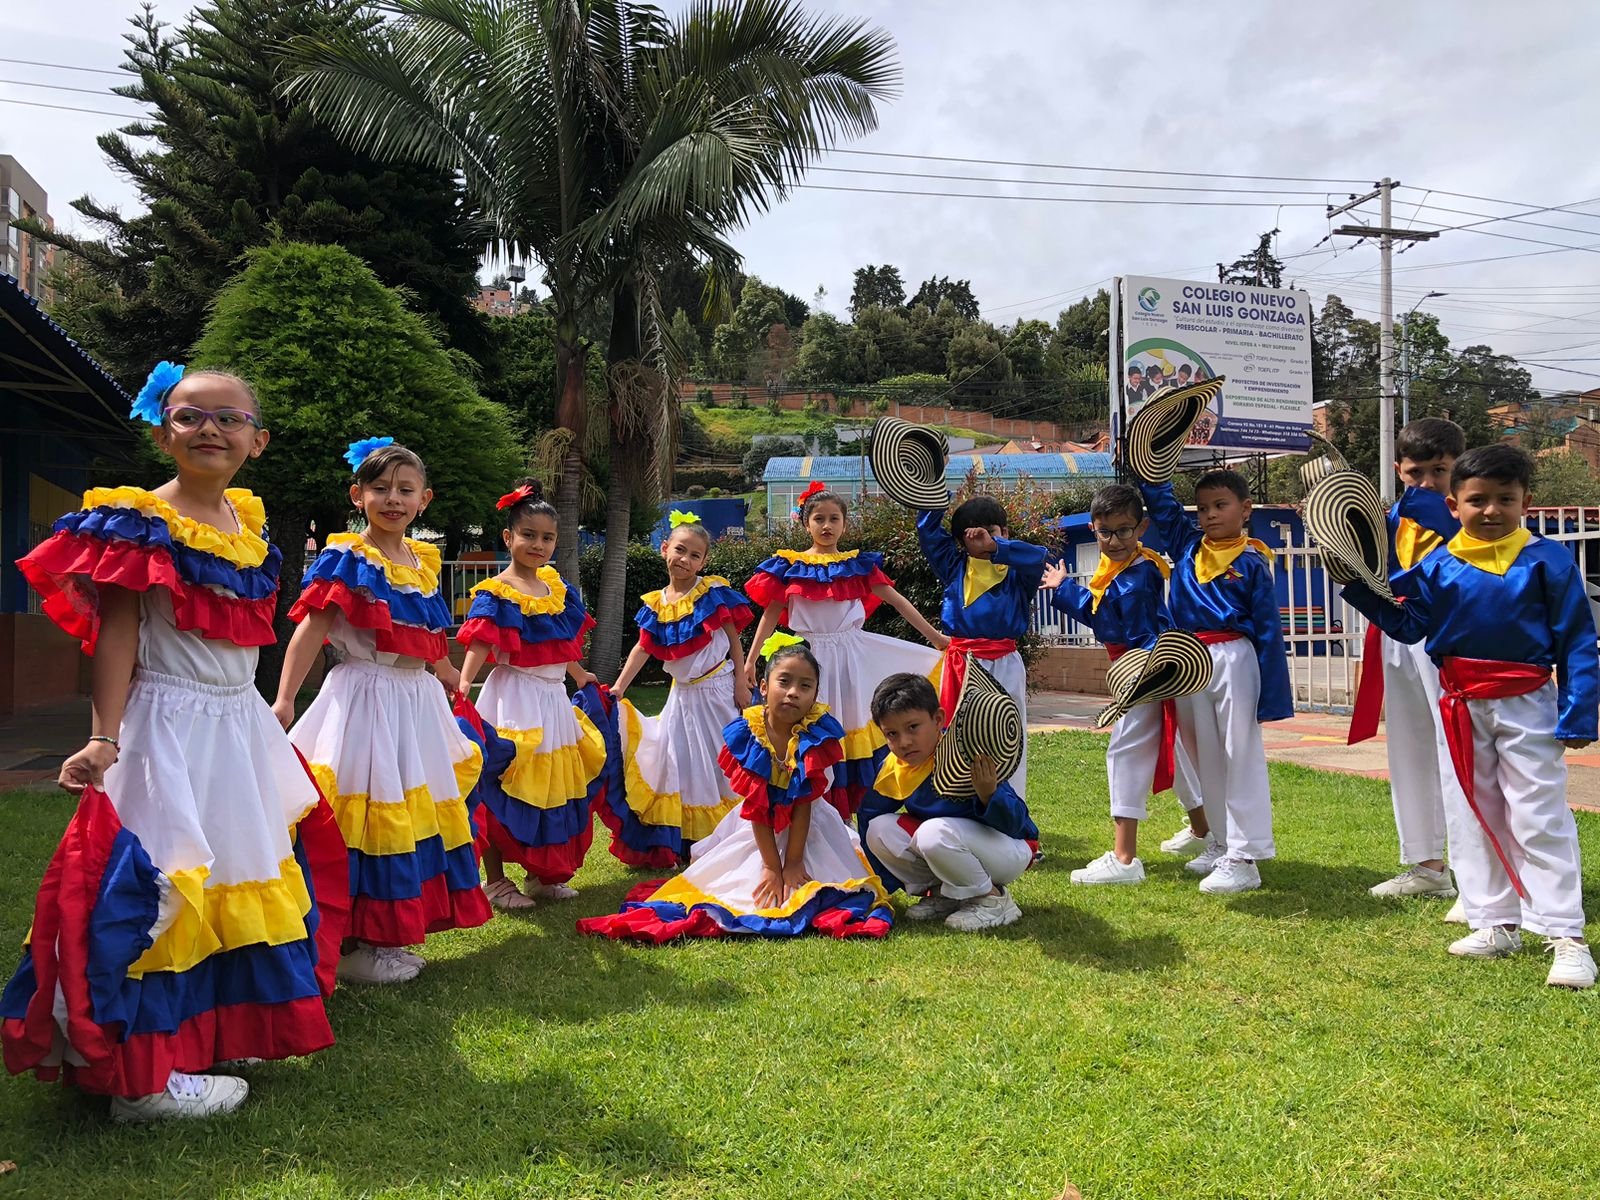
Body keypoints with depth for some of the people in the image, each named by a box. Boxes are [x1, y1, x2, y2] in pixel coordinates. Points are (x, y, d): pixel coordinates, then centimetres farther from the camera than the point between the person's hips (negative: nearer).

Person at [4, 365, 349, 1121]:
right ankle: (144, 1075, 7)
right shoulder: (139, 523, -11)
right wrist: (104, 739, -20)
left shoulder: (246, 520, 10)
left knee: (247, 875, 16)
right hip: (170, 732, -8)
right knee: (165, 888, -6)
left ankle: (224, 1029, 34)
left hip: (242, 729, 8)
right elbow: (116, 636, -14)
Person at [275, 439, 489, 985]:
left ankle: (389, 935, 24)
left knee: (422, 811, 11)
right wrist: (284, 699, -23)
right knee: (369, 812, -5)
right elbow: (311, 630, -14)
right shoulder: (345, 560, -8)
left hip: (417, 699, 8)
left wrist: (456, 680, 33)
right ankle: (353, 946, 8)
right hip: (365, 698, -7)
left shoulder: (423, 560, 12)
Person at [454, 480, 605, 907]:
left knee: (558, 787, 12)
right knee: (505, 789, -1)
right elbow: (480, 645, -21)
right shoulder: (496, 593, -10)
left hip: (554, 699, 7)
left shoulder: (558, 588, 11)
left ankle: (544, 875, 26)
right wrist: (463, 684, -35)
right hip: (515, 700, -7)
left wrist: (581, 677, 32)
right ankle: (495, 881, 12)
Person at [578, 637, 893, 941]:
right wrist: (772, 866, -19)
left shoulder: (817, 734, -18)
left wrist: (792, 862, -21)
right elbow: (755, 807, -16)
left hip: (806, 826, -1)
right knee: (737, 882, 2)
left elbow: (804, 803, -19)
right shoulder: (747, 733, -17)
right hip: (757, 828, 2)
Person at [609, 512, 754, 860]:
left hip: (717, 689, -4)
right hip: (683, 693, 4)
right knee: (682, 761, 9)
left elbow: (733, 639, -7)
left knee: (721, 758, 4)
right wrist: (619, 687, -2)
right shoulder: (656, 604, 1)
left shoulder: (714, 592, -10)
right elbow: (643, 648, 3)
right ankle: (687, 836, 21)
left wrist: (741, 683, -11)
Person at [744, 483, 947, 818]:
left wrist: (935, 636, 1)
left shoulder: (858, 565, 4)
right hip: (810, 657, -1)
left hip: (851, 653, 1)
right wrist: (751, 659, 2)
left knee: (853, 728, 2)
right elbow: (771, 614, 5)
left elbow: (897, 601, 4)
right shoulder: (790, 566, 2)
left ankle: (849, 813, 13)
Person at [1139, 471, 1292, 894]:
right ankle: (1222, 842, 27)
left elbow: (1268, 628, -6)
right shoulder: (1186, 545, 8)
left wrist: (1272, 694, -9)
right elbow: (1160, 502, 13)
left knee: (1242, 757, 0)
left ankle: (1244, 855, 3)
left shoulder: (1252, 561, -6)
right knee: (1205, 757, 14)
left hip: (1233, 660, -6)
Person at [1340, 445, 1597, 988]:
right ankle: (1497, 923, 26)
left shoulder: (1548, 560, -8)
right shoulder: (1438, 566, 0)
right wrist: (1360, 587, -8)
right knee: (1476, 818, 13)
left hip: (1525, 704, -4)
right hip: (1461, 707, 4)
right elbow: (1407, 625, 4)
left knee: (1540, 820, -3)